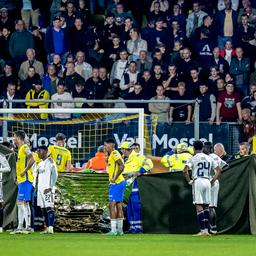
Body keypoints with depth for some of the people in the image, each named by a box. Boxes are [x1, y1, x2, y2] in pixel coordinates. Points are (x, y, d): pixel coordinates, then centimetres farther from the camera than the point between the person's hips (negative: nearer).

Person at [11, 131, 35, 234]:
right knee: (19, 203, 10)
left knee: (24, 202, -12)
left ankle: (28, 227, -13)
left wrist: (24, 171, -19)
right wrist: (18, 177, 19)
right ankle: (20, 227, 12)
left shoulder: (25, 148, -10)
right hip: (21, 180, 10)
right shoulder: (20, 149, 19)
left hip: (25, 179, -10)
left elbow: (32, 160, -23)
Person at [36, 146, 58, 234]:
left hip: (47, 188, -9)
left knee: (49, 208, -14)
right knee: (44, 208, 8)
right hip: (40, 188, 9)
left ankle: (51, 228, -20)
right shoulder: (40, 163, 18)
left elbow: (54, 175, -14)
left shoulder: (50, 161, -7)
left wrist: (50, 187, -19)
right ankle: (47, 228, 10)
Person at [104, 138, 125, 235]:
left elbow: (121, 166, -23)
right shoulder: (111, 155, 18)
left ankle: (113, 230, -13)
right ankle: (120, 229, 13)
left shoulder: (114, 153, -11)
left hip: (116, 183, -10)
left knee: (112, 205, -10)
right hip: (120, 182, 10)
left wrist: (114, 178, -21)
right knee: (119, 206, 11)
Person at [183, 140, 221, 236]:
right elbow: (218, 170, 11)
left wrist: (189, 181, -2)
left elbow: (185, 170, -14)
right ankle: (206, 229, 10)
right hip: (207, 182, 5)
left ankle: (203, 230, -15)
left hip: (197, 181, -5)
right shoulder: (209, 158, 13)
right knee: (206, 206, 12)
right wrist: (212, 181, 13)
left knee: (199, 206, -6)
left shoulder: (193, 158, -2)